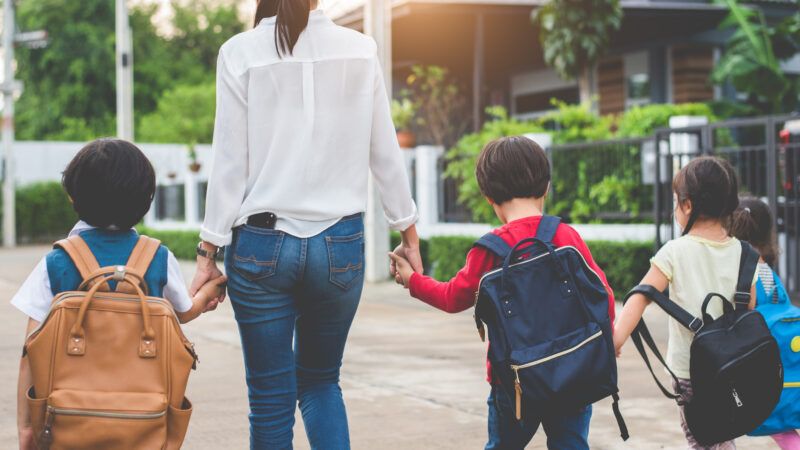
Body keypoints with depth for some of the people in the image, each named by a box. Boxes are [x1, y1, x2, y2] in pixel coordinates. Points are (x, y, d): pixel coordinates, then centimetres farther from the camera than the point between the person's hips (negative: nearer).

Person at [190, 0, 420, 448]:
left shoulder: (240, 52, -5)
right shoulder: (360, 49, -1)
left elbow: (230, 163, -5)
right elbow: (386, 154, 4)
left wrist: (208, 251, 1)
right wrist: (409, 234, 15)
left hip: (262, 243, -1)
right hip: (340, 244, 2)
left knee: (271, 399, 8)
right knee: (321, 382, 19)